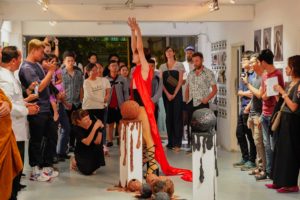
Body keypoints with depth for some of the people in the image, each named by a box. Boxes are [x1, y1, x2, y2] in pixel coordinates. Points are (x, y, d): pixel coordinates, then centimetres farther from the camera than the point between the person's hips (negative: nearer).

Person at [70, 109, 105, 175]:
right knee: (87, 171, -24)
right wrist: (94, 128, -40)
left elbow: (97, 142, -20)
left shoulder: (94, 123, -16)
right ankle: (75, 161, 12)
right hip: (82, 151, -3)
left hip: (93, 150, 3)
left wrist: (100, 129, -32)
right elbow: (87, 142, -33)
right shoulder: (77, 129, -20)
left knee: (98, 147, -32)